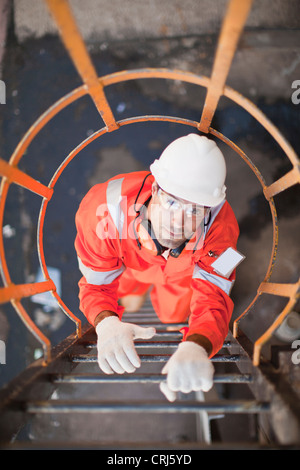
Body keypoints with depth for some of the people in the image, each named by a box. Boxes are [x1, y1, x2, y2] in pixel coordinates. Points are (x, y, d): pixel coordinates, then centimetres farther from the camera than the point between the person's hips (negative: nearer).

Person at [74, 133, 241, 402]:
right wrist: (107, 324, -61)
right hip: (130, 262, 0)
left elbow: (213, 300, -49)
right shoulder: (104, 208, -46)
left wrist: (195, 347, -75)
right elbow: (97, 285, -35)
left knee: (176, 315, 13)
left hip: (182, 269, 1)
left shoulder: (220, 223, -45)